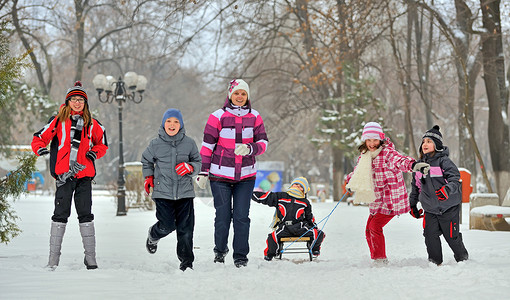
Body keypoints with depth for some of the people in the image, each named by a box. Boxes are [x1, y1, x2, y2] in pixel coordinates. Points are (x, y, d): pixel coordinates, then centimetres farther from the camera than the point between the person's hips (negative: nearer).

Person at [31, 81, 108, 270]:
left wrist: (94, 153, 2)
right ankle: (53, 260, 1)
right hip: (64, 175, -1)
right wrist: (40, 148, -15)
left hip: (84, 175, 2)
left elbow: (102, 144, 23)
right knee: (60, 215, -3)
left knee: (85, 215, 0)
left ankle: (90, 258, 4)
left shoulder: (92, 125, 11)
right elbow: (39, 137, 7)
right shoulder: (58, 121, 6)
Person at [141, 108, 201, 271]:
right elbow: (146, 161, 20)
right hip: (163, 192, -1)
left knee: (186, 228, -2)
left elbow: (198, 162, 10)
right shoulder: (155, 144, 2)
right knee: (167, 225, -7)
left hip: (185, 192, 1)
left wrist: (190, 167, -11)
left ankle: (186, 261, 11)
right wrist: (148, 177, 8)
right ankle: (153, 236, 29)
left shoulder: (189, 143, 3)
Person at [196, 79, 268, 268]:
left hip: (246, 176, 2)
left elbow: (263, 143, 3)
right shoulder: (218, 117, -3)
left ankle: (241, 256, 8)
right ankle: (220, 250, 23)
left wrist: (249, 148, -18)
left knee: (241, 216, -3)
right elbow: (207, 145, 0)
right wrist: (203, 172, -3)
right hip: (220, 175, -2)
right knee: (223, 216, 0)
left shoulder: (255, 117, 5)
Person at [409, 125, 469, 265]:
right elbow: (415, 186, 20)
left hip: (448, 208, -5)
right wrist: (412, 205, 21)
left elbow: (455, 179, -21)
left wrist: (447, 189, -41)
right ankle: (435, 263, 8)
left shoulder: (443, 161, -11)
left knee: (452, 237, 3)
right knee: (430, 235, -7)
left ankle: (463, 259, 28)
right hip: (430, 210, 5)